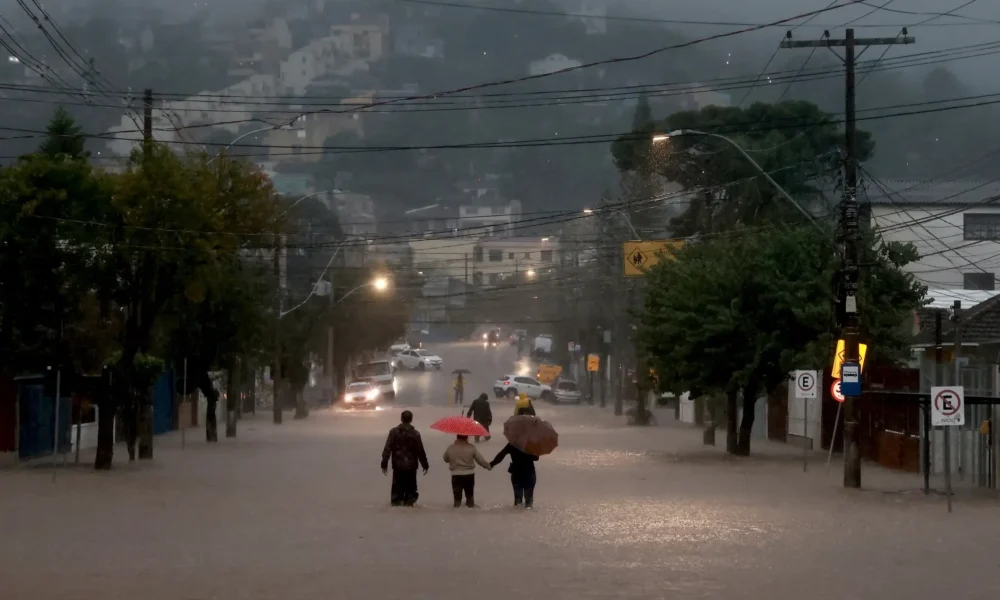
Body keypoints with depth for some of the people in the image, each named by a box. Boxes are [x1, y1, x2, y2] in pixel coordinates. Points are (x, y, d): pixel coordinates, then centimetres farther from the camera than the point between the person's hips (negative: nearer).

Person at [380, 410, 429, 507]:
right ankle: (409, 502, 2)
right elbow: (420, 451, 1)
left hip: (397, 465, 0)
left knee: (397, 486, 7)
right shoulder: (415, 433, -3)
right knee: (410, 487, 7)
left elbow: (387, 449, -5)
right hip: (411, 466, 0)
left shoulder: (394, 432, -3)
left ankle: (397, 502, 3)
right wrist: (425, 465, 11)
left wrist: (384, 463, 0)